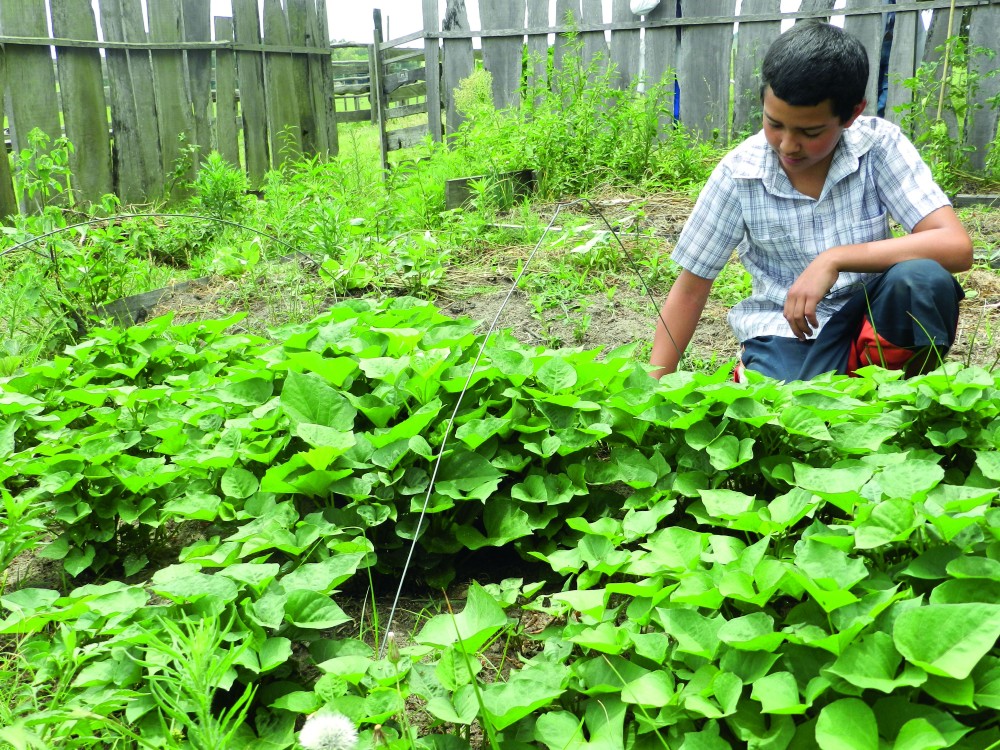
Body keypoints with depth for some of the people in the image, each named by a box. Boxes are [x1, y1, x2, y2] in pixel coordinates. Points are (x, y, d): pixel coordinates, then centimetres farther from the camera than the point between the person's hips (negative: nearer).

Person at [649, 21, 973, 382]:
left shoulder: (879, 146, -12)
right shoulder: (738, 173, -11)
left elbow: (957, 247, -20)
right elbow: (690, 289, -4)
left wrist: (834, 260, -29)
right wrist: (654, 385, -10)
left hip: (871, 318, 1)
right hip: (785, 333, -1)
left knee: (922, 280, -30)